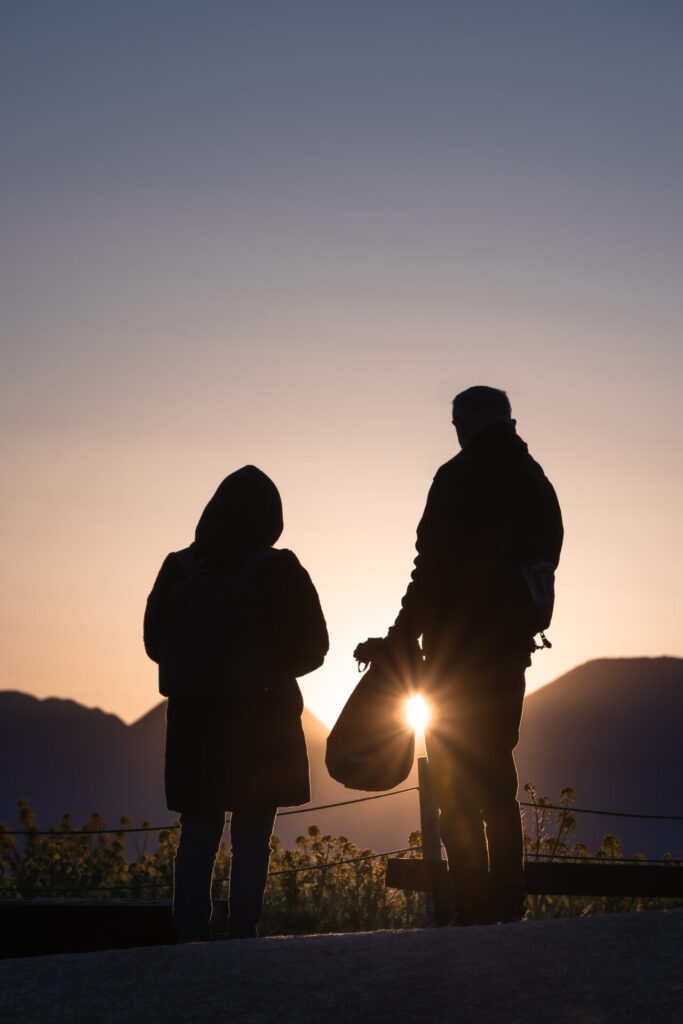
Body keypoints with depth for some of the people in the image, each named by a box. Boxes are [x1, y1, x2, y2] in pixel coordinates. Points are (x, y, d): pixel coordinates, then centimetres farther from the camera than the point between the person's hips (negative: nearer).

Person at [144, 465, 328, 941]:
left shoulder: (180, 568, 0)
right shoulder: (280, 572, -8)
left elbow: (154, 641, 6)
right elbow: (312, 648, -4)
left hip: (193, 720, 3)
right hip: (260, 721, -2)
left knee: (197, 836, 11)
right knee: (252, 839, 3)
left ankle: (192, 932, 6)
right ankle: (242, 931, -3)